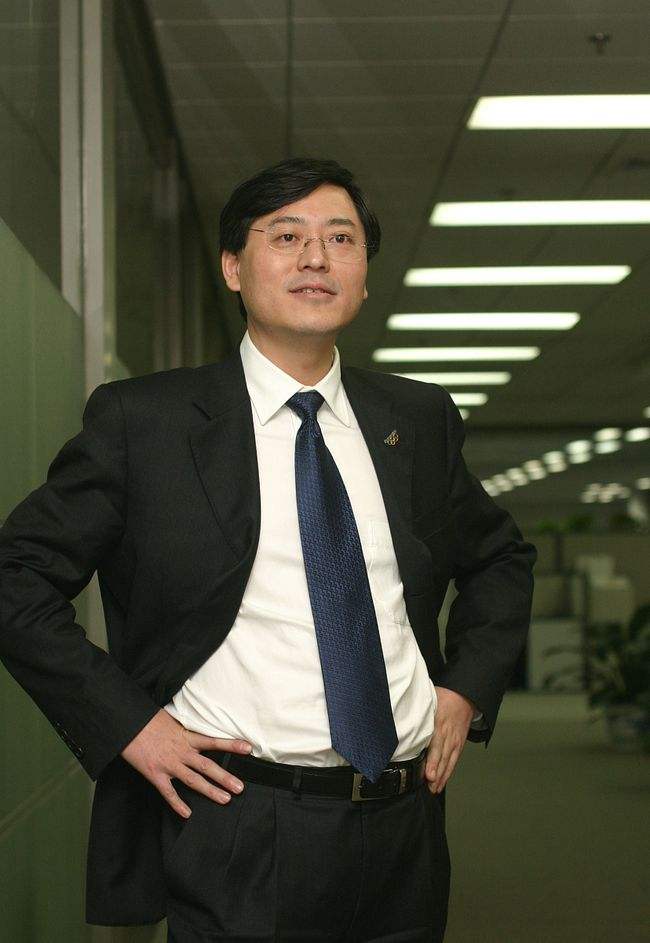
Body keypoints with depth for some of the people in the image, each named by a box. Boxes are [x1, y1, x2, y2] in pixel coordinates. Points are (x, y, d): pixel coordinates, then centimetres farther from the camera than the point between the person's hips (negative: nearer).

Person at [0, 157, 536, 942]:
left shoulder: (419, 420, 9)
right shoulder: (141, 420, -4)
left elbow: (501, 559, 24)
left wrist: (468, 688, 9)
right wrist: (126, 723, -10)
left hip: (405, 827, 5)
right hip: (238, 835, -4)